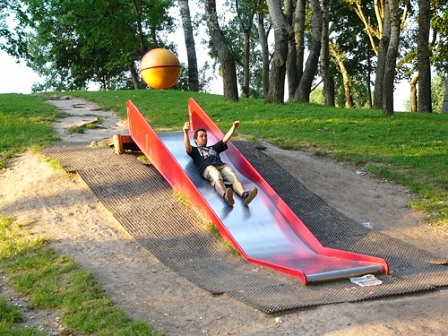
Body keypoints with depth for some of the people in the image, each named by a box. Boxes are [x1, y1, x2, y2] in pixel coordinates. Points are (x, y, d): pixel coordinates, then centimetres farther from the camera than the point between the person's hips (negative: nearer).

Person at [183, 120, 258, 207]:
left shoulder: (213, 148, 46)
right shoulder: (195, 150, 31)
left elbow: (225, 139, 41)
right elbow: (187, 147, 8)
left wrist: (233, 127, 29)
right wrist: (186, 132, -9)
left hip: (222, 166, 4)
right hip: (208, 168, -4)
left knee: (234, 178, -30)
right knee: (217, 179, -40)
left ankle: (244, 195, -58)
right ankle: (225, 196, -70)